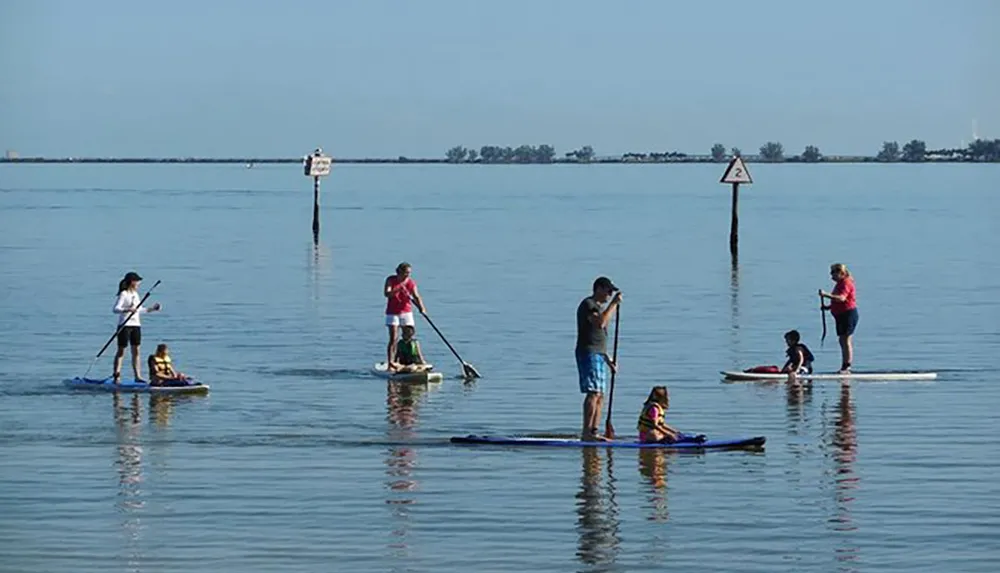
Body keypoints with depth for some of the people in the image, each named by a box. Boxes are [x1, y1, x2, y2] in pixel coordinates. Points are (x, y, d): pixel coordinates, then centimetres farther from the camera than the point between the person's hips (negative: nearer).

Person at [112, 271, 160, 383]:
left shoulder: (135, 294, 14)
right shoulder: (123, 294, -10)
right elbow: (115, 309, -19)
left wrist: (151, 309, 23)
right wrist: (127, 310, -33)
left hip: (136, 325, 7)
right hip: (125, 325, -7)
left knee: (136, 351, 6)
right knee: (121, 351, -4)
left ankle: (137, 375, 8)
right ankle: (116, 376, -1)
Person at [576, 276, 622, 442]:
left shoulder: (598, 307, 23)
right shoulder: (588, 304, -8)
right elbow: (599, 323, -26)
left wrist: (607, 358, 22)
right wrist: (613, 304, -21)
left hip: (598, 355, 10)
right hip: (588, 353, -10)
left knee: (600, 396, 6)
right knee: (593, 393, -17)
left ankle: (593, 432, 6)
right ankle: (586, 433, -22)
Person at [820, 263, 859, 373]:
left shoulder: (846, 283, -15)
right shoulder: (840, 283, 18)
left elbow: (842, 298, -31)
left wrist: (826, 295, -39)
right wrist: (829, 307, 11)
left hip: (848, 314, -11)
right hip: (841, 315, 11)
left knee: (846, 340, -10)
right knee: (842, 340, 11)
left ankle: (847, 367, -10)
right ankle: (844, 366, 15)